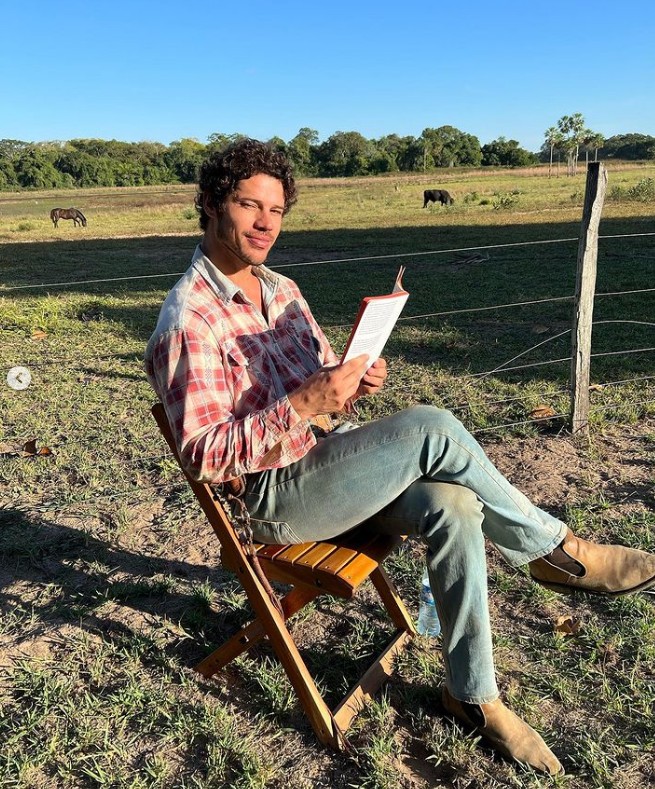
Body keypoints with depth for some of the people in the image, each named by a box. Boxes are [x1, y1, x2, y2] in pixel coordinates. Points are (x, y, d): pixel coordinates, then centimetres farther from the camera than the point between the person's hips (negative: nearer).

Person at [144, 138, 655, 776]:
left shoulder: (282, 289, 12)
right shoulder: (187, 320, -14)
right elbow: (203, 456, -19)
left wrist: (353, 383, -7)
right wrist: (304, 403, -29)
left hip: (332, 462, 7)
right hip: (275, 495, -7)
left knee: (452, 507, -20)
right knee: (429, 428, -26)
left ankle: (473, 695, -3)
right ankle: (553, 549, -5)